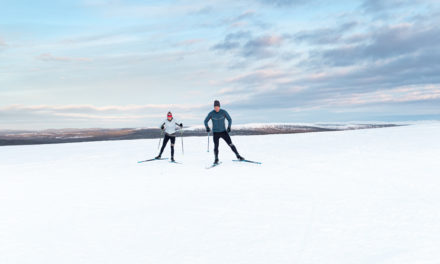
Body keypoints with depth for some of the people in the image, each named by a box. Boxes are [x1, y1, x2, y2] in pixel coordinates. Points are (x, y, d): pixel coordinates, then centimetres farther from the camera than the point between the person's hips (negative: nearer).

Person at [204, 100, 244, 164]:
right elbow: (206, 121, 2)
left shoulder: (224, 112, -7)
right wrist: (207, 127, -18)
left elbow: (229, 119, 1)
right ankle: (216, 160, 10)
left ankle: (238, 156, 6)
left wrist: (229, 127, -15)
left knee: (231, 144, -4)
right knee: (216, 146, -6)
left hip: (223, 131, 0)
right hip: (216, 132, 0)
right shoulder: (211, 113, -6)